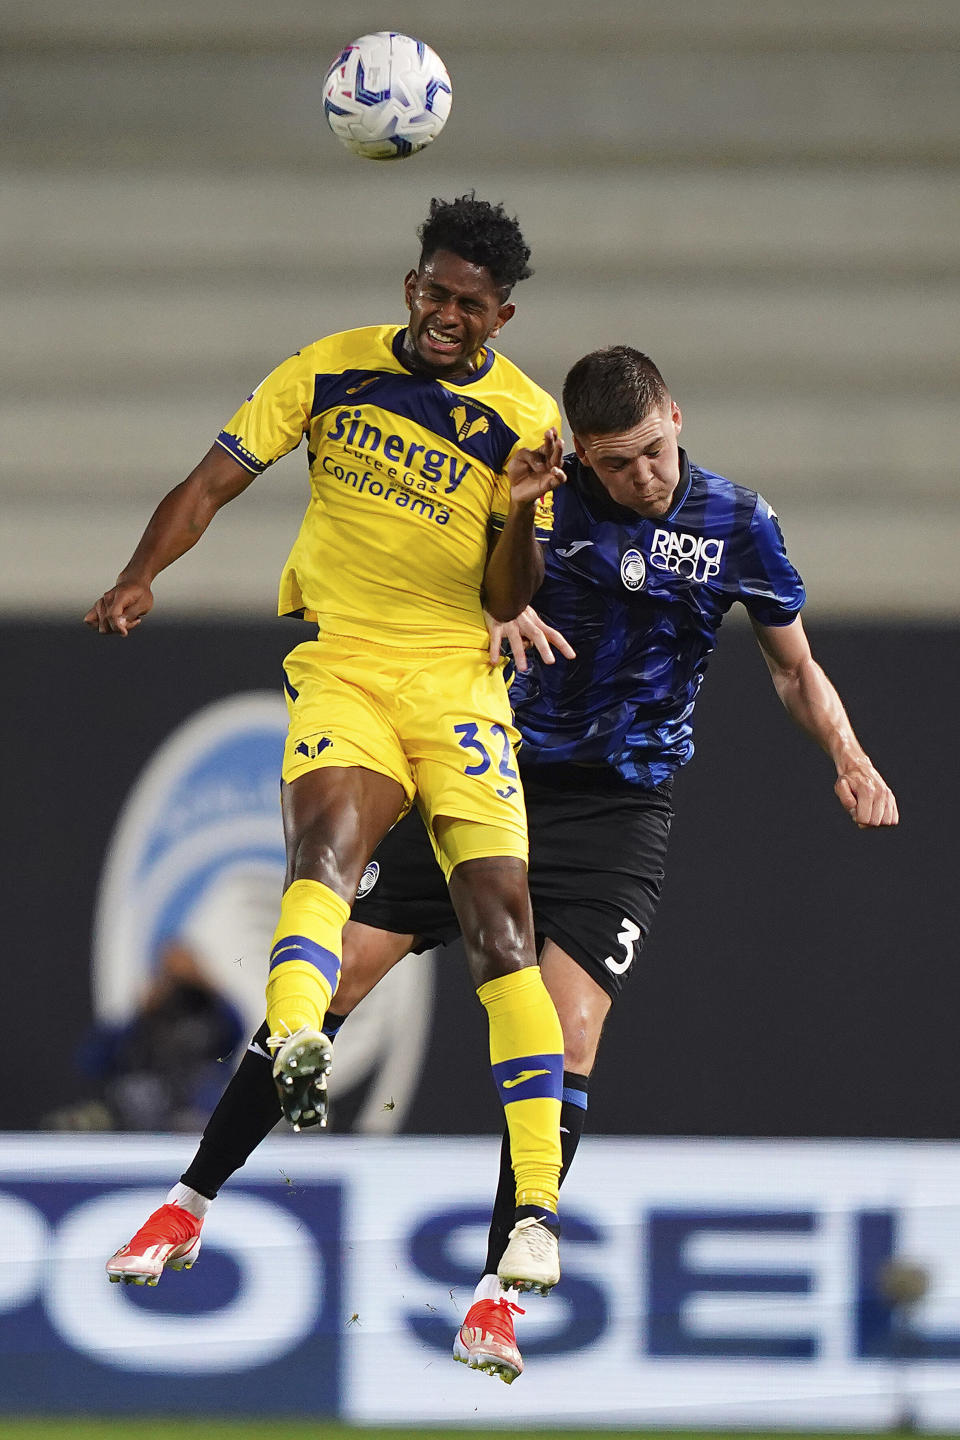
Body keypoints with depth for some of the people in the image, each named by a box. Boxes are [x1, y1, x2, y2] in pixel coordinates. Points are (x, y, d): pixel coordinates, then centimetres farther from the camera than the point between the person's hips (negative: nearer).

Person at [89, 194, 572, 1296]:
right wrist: (140, 576, -11)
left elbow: (507, 602, 2)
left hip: (456, 679, 1)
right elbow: (213, 483, 5)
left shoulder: (525, 417, 2)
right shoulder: (331, 370, 4)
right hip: (337, 665, -1)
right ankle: (294, 1052, -59)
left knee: (499, 918, -10)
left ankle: (536, 1207, -8)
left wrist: (522, 512, -16)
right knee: (326, 836, -31)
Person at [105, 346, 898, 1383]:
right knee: (339, 973, -5)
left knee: (570, 1031, -17)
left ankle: (496, 1295, -10)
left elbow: (796, 669, 10)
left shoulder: (736, 523, -2)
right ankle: (192, 1201, 8)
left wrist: (850, 763, -7)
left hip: (617, 807, 0)